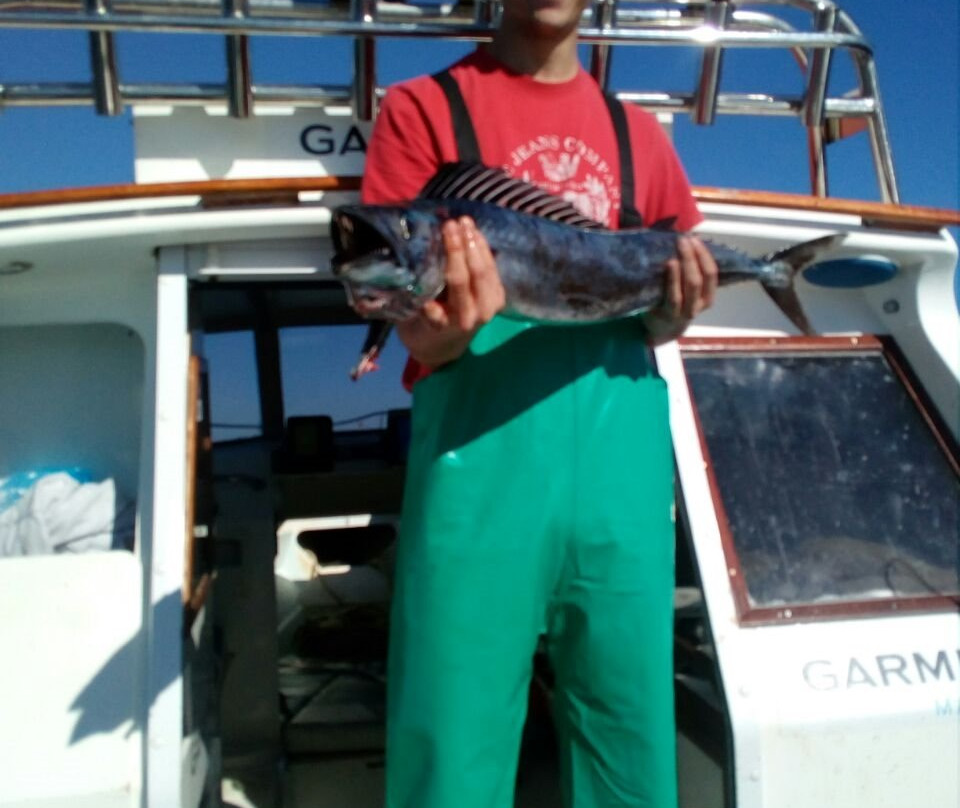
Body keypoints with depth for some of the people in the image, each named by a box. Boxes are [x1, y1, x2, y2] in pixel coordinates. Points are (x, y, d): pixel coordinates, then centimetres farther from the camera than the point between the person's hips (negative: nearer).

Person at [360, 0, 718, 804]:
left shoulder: (636, 129, 15)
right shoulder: (424, 109, 4)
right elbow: (420, 335, -4)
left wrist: (673, 312, -4)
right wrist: (453, 327, -27)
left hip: (621, 457, 4)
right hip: (482, 452, -3)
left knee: (632, 728, 12)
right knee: (456, 743, 2)